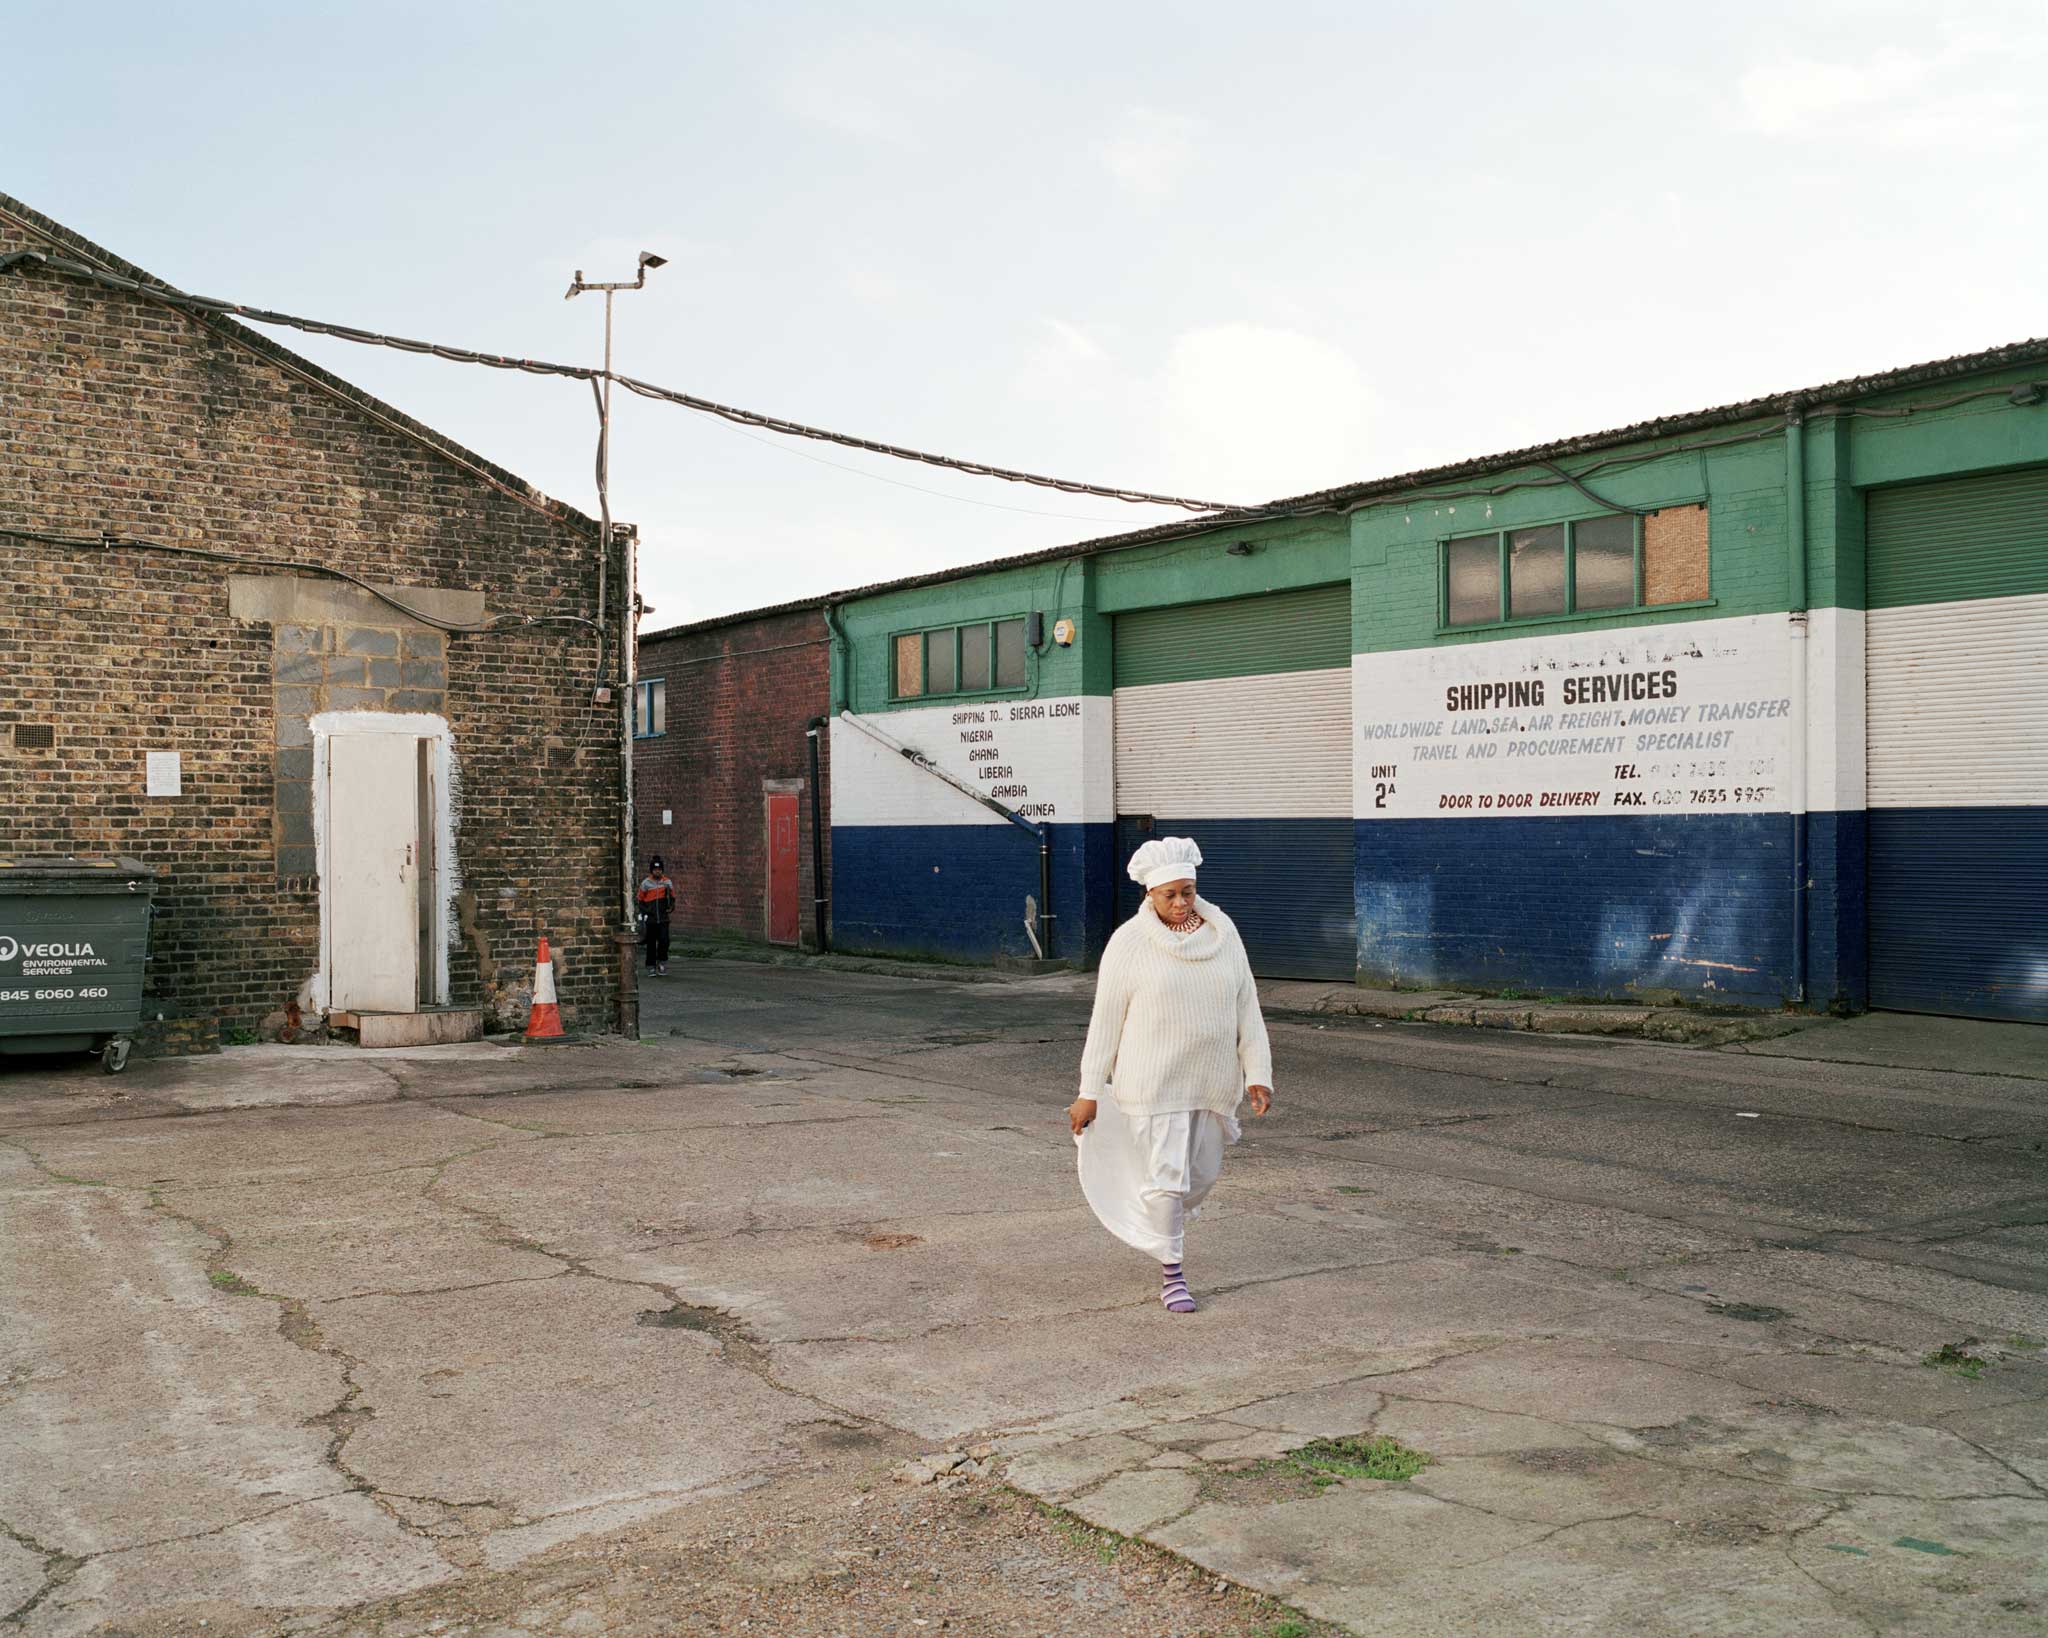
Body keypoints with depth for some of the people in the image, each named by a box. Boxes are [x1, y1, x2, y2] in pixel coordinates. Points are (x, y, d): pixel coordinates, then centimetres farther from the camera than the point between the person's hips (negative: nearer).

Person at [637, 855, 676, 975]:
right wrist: (644, 912, -1)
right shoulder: (645, 883, 0)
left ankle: (662, 963, 4)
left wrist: (671, 906, -5)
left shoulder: (667, 882, 5)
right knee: (651, 943, 4)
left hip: (663, 918, 1)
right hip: (650, 919, -1)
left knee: (664, 940, -12)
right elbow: (640, 900, 8)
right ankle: (651, 966, 14)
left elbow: (672, 897, 15)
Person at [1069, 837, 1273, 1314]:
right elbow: (1106, 1020, -6)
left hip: (1213, 1079, 4)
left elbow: (1247, 1007, 4)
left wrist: (1258, 1074, -3)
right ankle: (1172, 1273, 15)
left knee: (1203, 1173, 16)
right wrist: (1089, 1092, -6)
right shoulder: (1129, 942, -10)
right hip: (1155, 1082, -4)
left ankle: (1162, 1226, 47)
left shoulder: (1222, 931, 1)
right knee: (1166, 1177, -3)